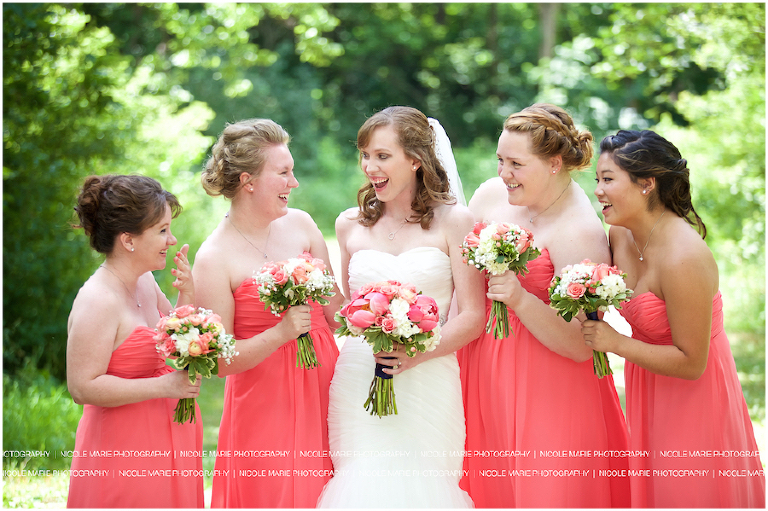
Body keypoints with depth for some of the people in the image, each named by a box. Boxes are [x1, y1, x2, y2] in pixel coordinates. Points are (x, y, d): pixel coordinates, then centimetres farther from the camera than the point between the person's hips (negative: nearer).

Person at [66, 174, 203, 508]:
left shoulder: (145, 283, 6)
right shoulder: (97, 301, -21)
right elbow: (83, 387, -25)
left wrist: (187, 295, -1)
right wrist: (165, 386, -24)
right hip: (125, 452, -9)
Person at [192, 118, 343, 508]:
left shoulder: (300, 224, 4)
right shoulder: (214, 259, -11)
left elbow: (335, 308, 10)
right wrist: (280, 334, -23)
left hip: (322, 391, 5)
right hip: (265, 407, -5)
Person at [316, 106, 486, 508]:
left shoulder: (453, 222, 1)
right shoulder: (351, 224, 11)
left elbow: (472, 316, -4)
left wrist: (417, 353, -17)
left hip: (428, 381, -2)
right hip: (358, 382, 3)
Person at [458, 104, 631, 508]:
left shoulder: (580, 233, -19)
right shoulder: (490, 195, -1)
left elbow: (581, 346, -20)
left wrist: (520, 299, -30)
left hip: (549, 394, -6)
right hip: (484, 376, 6)